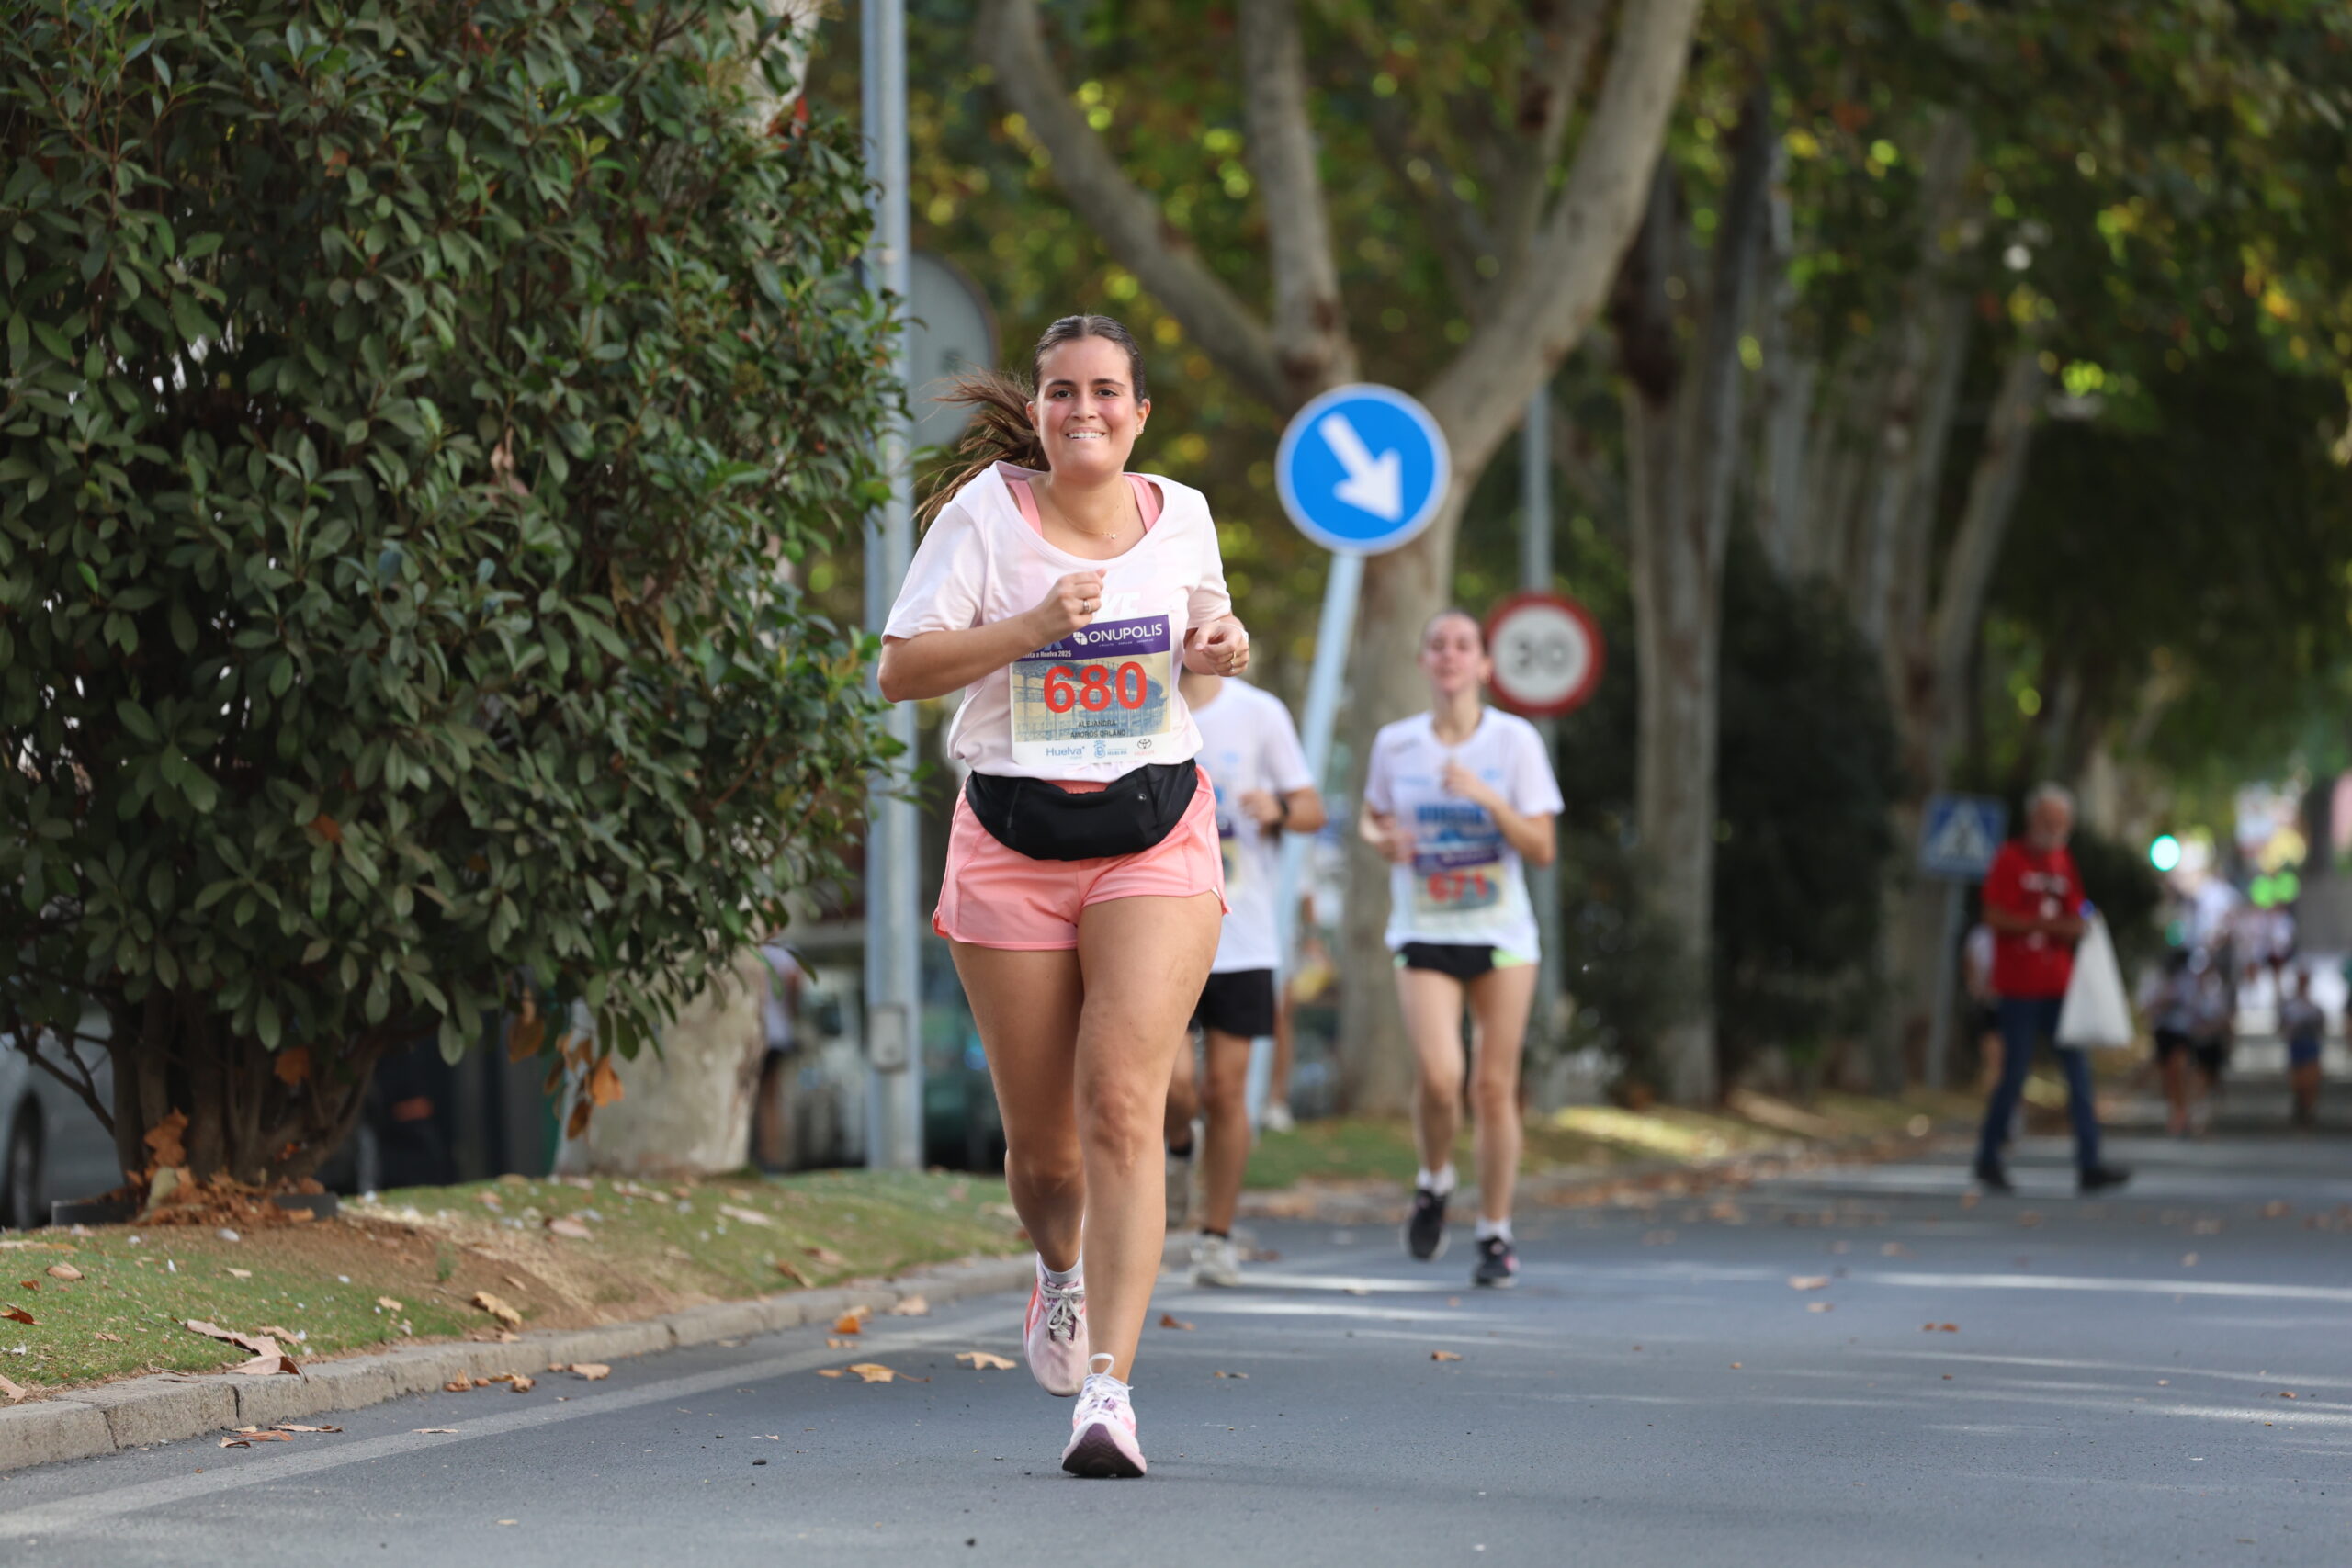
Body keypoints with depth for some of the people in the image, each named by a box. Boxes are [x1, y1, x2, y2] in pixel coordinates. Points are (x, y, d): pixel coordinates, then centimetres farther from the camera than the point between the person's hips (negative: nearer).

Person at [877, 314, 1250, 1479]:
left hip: (1155, 836, 0)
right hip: (1012, 845, 0)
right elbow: (899, 671, -8)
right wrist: (1034, 627, -20)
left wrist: (1218, 649, -1)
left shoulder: (1180, 515, 5)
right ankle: (1061, 1268, 43)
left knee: (1122, 1106, -17)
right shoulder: (983, 513, -4)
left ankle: (1108, 1386, -20)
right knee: (1041, 1141, 6)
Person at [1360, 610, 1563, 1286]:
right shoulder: (1395, 743, 2)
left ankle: (1496, 1233, 15)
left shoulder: (1515, 740, -2)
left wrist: (1486, 797, -19)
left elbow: (1542, 848, -4)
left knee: (1495, 1086, 1)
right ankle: (1433, 1182, 11)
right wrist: (1383, 839, -5)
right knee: (1439, 1076, -19)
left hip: (1502, 936, 0)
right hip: (1424, 935, 0)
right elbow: (1372, 817, 19)